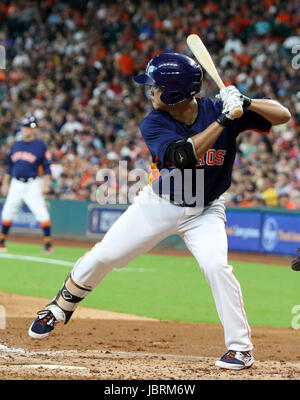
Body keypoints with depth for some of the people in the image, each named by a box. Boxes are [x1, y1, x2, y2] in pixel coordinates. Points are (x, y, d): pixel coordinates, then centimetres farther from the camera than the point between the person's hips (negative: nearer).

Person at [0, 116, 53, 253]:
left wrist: (46, 184, -13)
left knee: (41, 213, -12)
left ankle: (48, 243, -6)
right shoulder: (16, 145, 11)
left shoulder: (40, 145, -3)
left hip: (32, 184, -5)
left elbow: (46, 167, -4)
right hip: (16, 184, 5)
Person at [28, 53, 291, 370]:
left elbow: (283, 116, -19)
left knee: (216, 265, -26)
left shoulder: (217, 110, -18)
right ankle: (60, 308, 30)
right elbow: (184, 155, -36)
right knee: (102, 257, 3)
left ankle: (240, 347, -14)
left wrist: (246, 103, -36)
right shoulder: (153, 123, -19)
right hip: (158, 204, 2)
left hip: (205, 211, -2)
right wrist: (222, 121, -41)